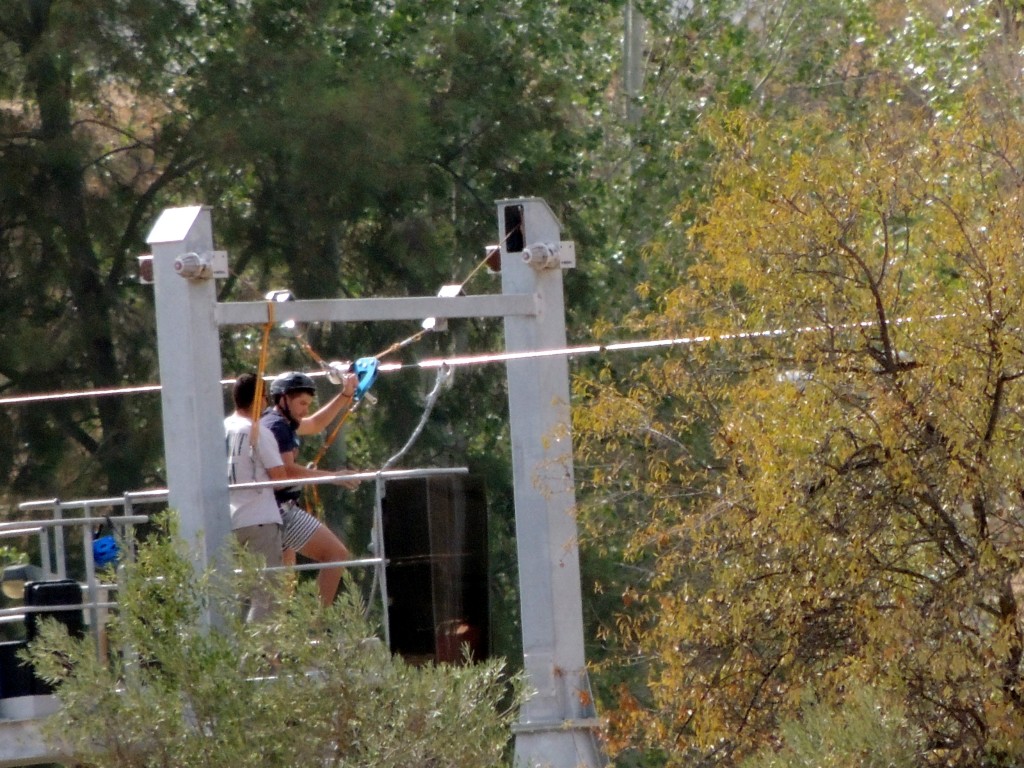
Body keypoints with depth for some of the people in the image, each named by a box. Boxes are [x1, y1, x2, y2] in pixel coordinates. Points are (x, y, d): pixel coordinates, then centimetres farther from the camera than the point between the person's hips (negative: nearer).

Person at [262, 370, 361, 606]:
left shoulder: (277, 422, 18)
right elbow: (286, 470, -23)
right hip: (283, 509, -11)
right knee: (337, 554, -13)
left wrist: (345, 395, 25)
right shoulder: (277, 426, -13)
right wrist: (333, 476, -22)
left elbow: (316, 424, 32)